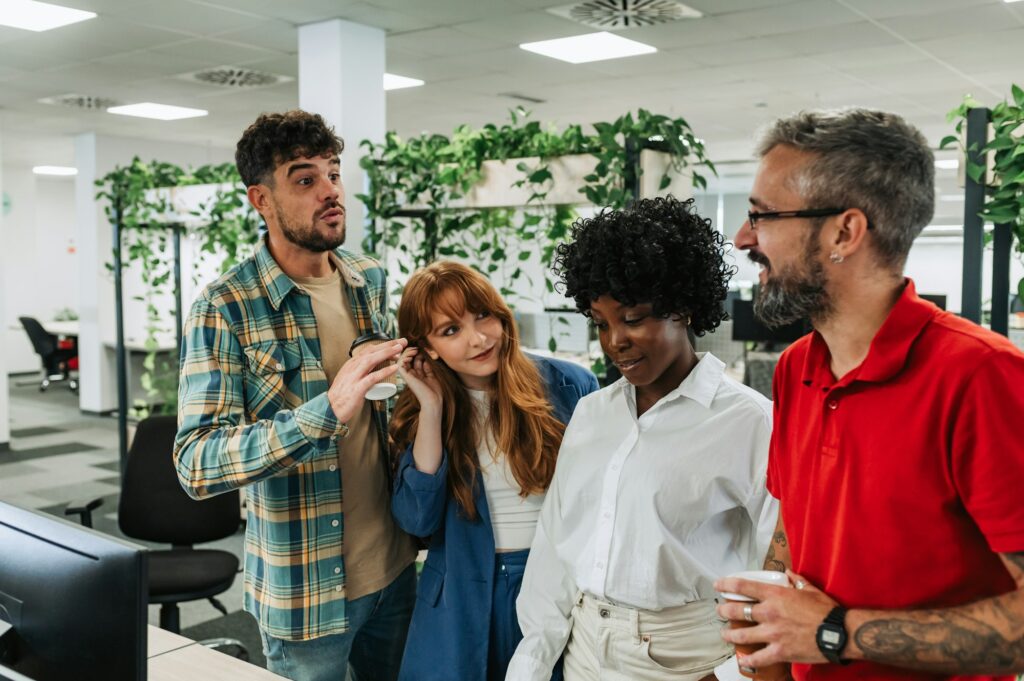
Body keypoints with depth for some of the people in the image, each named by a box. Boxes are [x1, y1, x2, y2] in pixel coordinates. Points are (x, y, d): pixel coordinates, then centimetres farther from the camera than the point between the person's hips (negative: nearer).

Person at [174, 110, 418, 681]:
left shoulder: (371, 280, 1)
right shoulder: (225, 311, -16)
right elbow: (196, 463, -23)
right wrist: (326, 411, -34)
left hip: (395, 567, 5)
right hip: (306, 591, -5)